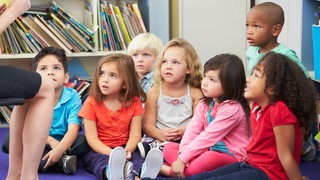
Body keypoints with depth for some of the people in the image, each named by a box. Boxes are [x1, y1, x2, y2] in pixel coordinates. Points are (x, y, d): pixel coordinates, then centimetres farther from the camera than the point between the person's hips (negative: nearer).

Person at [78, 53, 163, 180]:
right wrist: (111, 153, -26)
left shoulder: (134, 102, 6)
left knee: (136, 158, -32)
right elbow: (92, 138, -7)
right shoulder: (91, 103, 0)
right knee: (102, 162, -36)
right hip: (99, 150, -1)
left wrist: (127, 150, -26)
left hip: (124, 148, 2)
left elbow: (135, 135, -2)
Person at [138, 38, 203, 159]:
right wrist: (160, 134, -23)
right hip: (159, 139, 0)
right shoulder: (154, 92, 5)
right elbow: (148, 125, 0)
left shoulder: (195, 93, 5)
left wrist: (185, 131, -21)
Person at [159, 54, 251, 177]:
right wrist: (183, 153, -19)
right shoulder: (204, 104, 9)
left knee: (208, 159, -40)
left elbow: (208, 136, -22)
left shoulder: (232, 108, -19)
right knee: (168, 147, 2)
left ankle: (169, 171, -24)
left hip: (231, 155, -8)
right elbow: (193, 129, -2)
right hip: (208, 150, 8)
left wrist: (183, 159, -22)